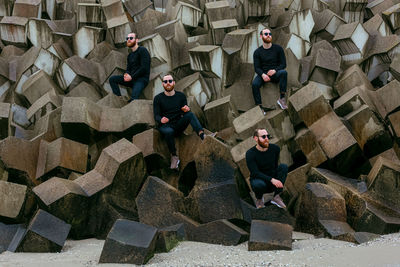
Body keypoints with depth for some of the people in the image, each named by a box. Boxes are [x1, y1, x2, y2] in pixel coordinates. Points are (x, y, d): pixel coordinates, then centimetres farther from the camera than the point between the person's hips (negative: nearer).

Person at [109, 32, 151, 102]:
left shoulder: (142, 50, -4)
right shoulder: (130, 55, 21)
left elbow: (144, 68, -13)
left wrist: (132, 77, -15)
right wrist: (126, 74, -7)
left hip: (142, 79, -8)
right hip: (131, 79, 8)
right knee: (112, 79, -3)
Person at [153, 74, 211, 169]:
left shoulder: (181, 96, 8)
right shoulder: (158, 98, 2)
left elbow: (186, 112, 6)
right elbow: (156, 116, -3)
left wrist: (186, 110, -20)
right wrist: (161, 119, -28)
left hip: (178, 126, 2)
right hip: (165, 126, -2)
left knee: (190, 114, -26)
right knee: (169, 132, -38)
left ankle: (202, 134, -48)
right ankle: (174, 157, -20)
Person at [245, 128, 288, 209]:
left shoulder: (275, 149, -5)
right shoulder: (250, 154, -16)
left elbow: (276, 166, 7)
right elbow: (255, 173, -23)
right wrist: (272, 180, -35)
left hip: (273, 182, 4)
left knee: (284, 166, -20)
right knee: (259, 184, -39)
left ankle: (276, 197, -19)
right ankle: (259, 198, -2)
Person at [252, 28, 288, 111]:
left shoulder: (278, 48, 2)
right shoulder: (257, 52, 4)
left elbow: (283, 64, 0)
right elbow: (257, 68, -1)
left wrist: (275, 70, -20)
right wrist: (263, 75, -23)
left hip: (275, 74, 0)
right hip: (263, 74, 0)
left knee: (283, 72, -34)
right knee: (254, 84, -30)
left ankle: (282, 98, -30)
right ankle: (259, 107, -25)